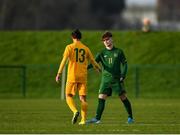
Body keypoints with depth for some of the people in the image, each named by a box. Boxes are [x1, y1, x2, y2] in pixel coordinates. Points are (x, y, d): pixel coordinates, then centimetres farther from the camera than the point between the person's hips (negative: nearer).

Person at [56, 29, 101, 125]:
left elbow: (64, 60, -10)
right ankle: (83, 119, 0)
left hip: (72, 76, -3)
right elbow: (93, 62, 15)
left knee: (69, 96, 4)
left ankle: (75, 111, -22)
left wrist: (59, 74, -11)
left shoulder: (69, 47, -1)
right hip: (83, 77, 3)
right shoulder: (86, 48, 9)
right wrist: (100, 70, 33)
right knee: (83, 98, 6)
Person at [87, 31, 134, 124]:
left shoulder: (119, 52, 5)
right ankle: (97, 118, -9)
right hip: (105, 79, 2)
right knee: (101, 98, -9)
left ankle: (130, 117, 11)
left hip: (117, 79, -2)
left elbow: (124, 64, 5)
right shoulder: (102, 53, 9)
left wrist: (123, 75, -8)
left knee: (123, 97, -1)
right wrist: (85, 68, -19)